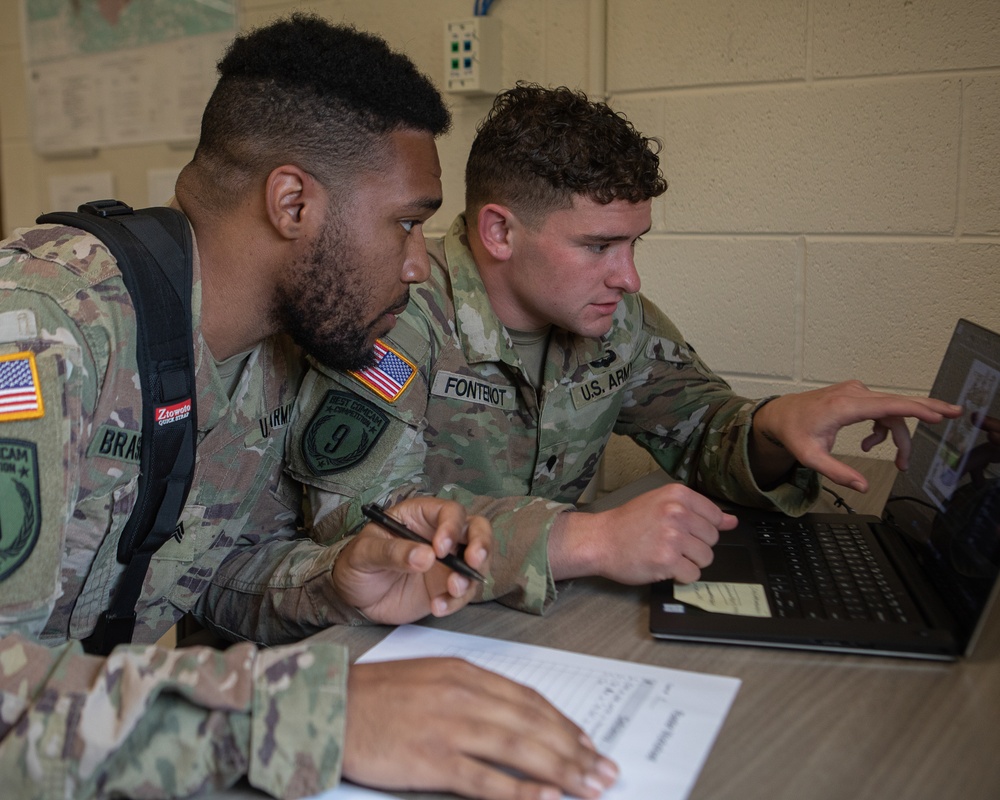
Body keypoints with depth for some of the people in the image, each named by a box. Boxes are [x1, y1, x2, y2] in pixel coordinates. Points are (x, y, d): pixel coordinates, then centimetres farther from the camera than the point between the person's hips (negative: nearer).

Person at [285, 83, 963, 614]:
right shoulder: (399, 315, -20)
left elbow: (699, 425, 9)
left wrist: (771, 426, -16)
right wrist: (593, 540, -37)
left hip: (548, 619, 5)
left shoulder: (618, 319, -1)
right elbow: (360, 514, -30)